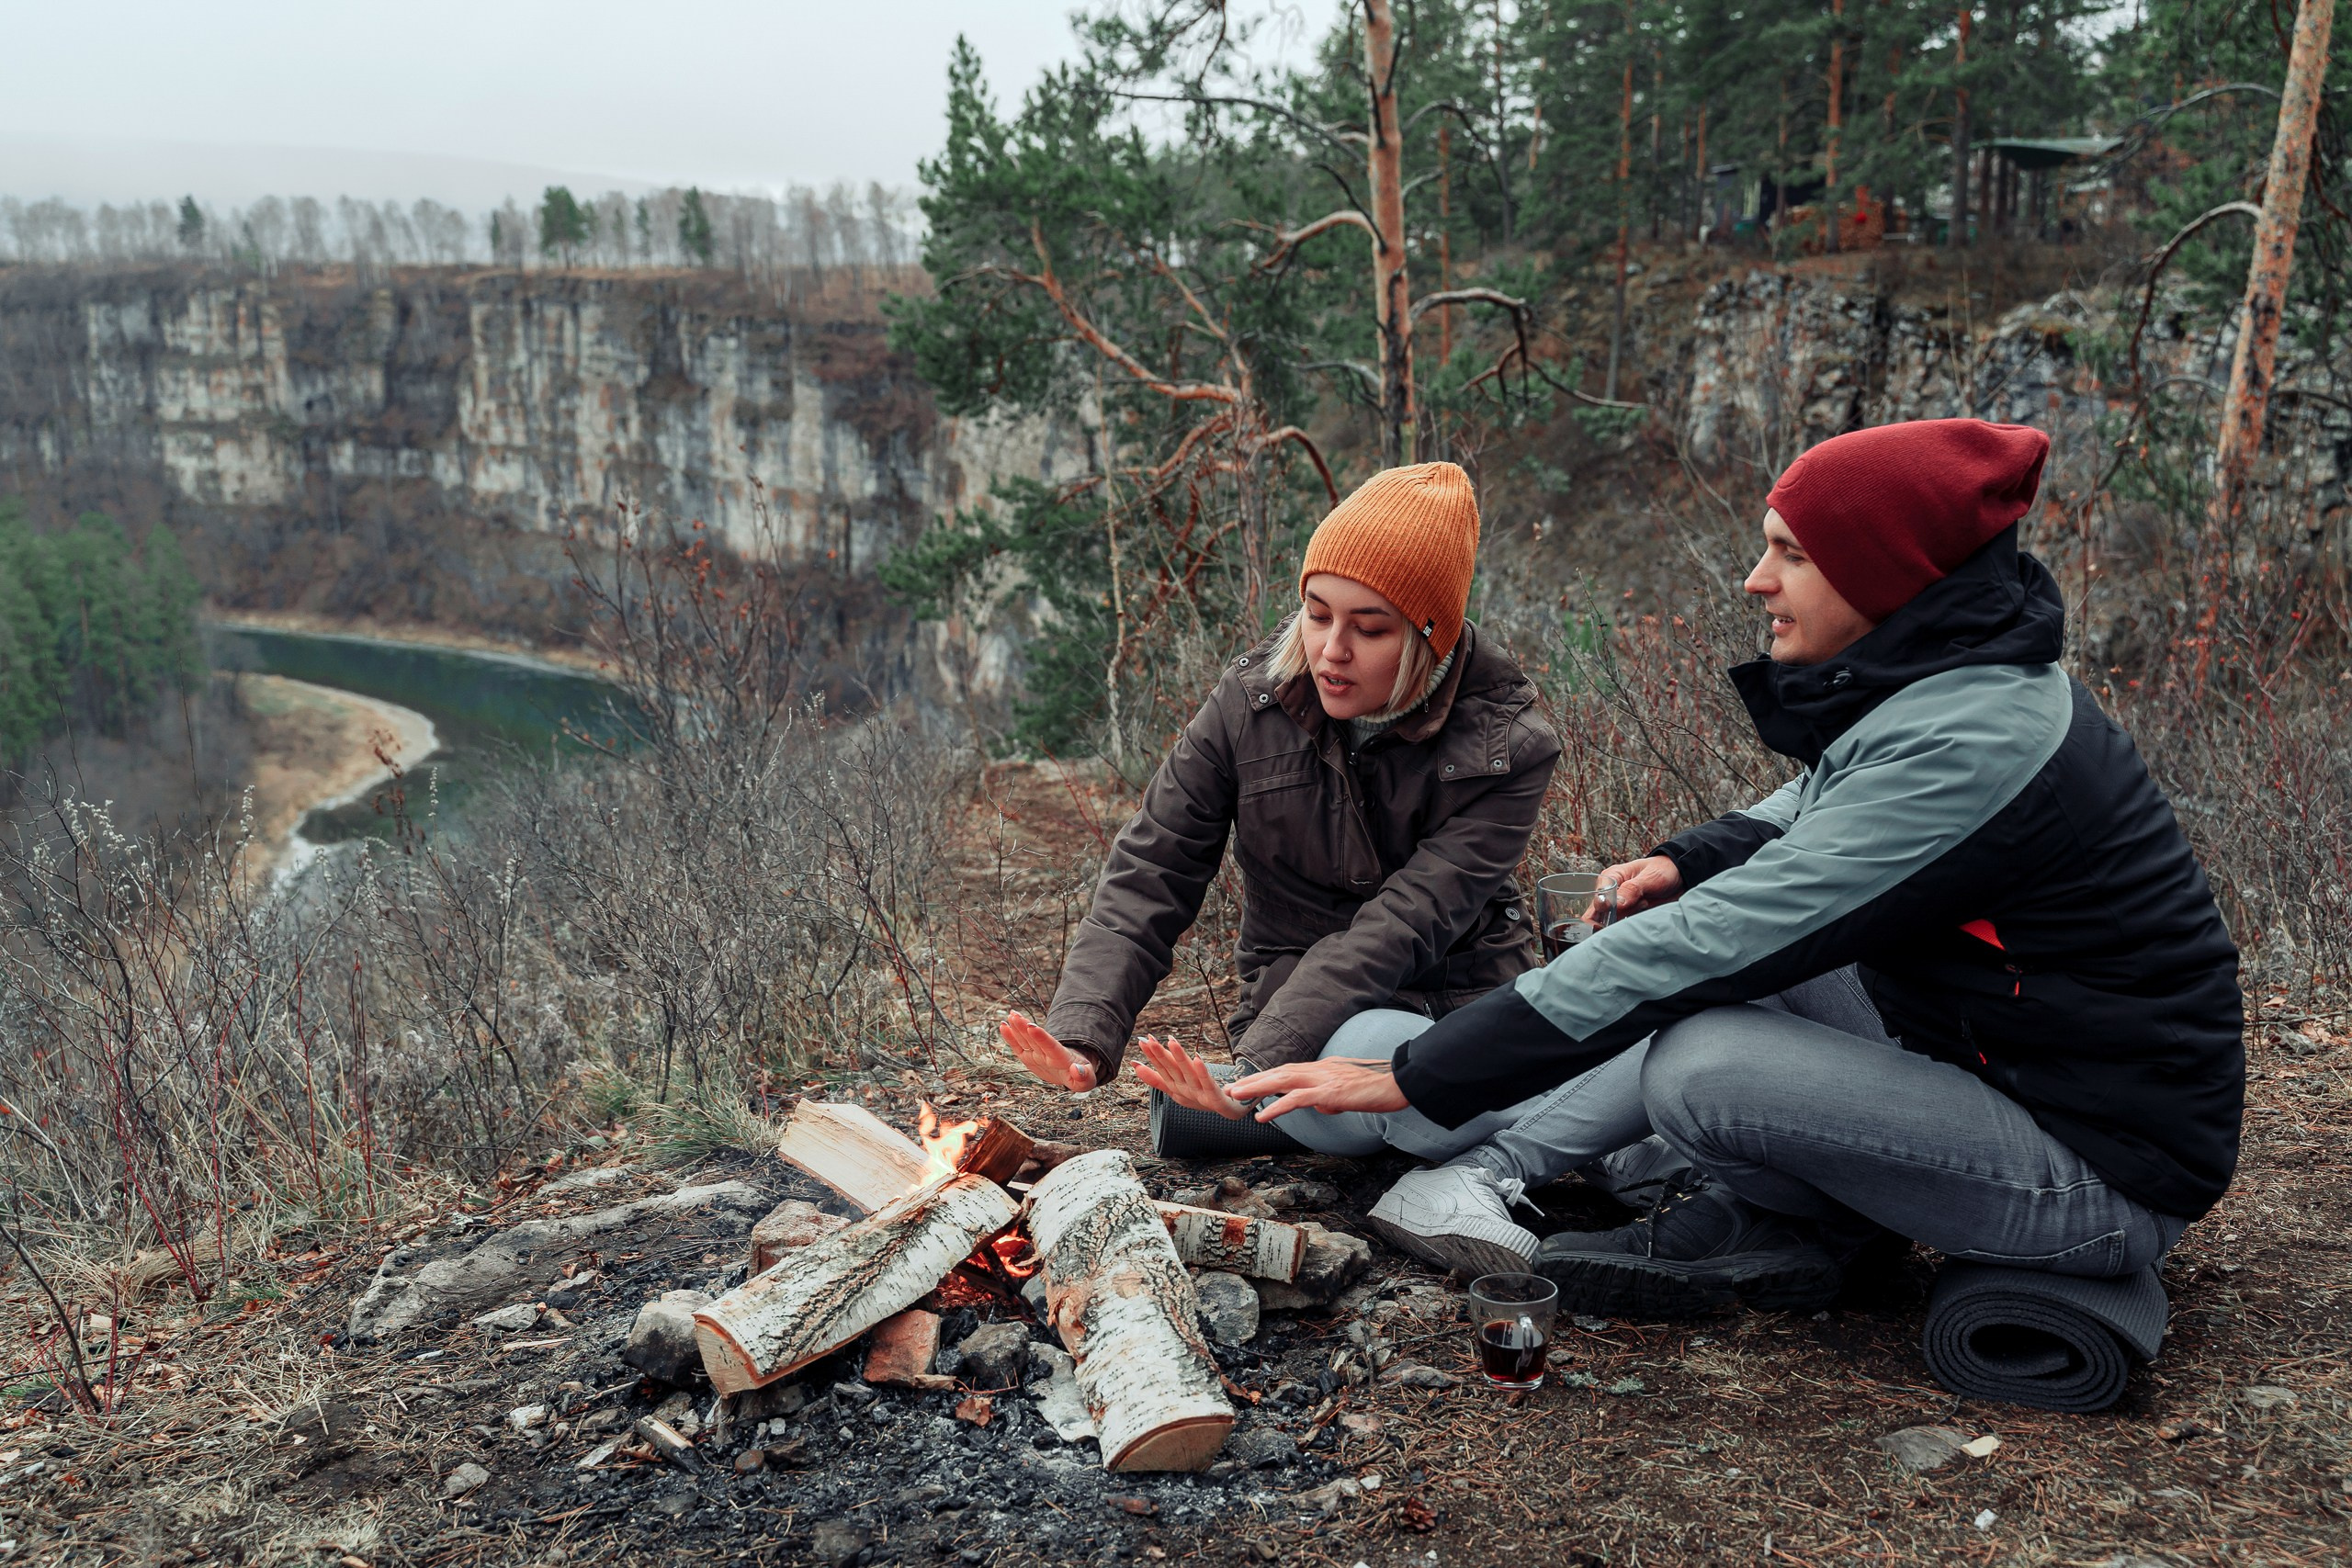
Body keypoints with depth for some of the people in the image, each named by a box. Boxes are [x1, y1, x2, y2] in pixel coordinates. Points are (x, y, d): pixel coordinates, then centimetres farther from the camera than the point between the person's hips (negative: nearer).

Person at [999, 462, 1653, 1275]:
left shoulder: (1505, 748, -11)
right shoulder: (1252, 705, -5)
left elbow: (1398, 927, -22)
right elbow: (1146, 883, -5)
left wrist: (1253, 1065, -35)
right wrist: (1083, 1036, -23)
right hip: (1321, 1040, 0)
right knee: (1377, 1048, -39)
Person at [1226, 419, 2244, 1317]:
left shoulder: (1964, 747, -29)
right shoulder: (1943, 682, 0)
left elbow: (1705, 950, -31)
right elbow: (1819, 808, 21)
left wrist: (1417, 1078, -27)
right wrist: (1694, 862, -2)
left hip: (2110, 1175, -9)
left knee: (1701, 1067, -26)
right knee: (1737, 927, 5)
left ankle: (1791, 1232, 6)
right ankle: (1751, 1211, 4)